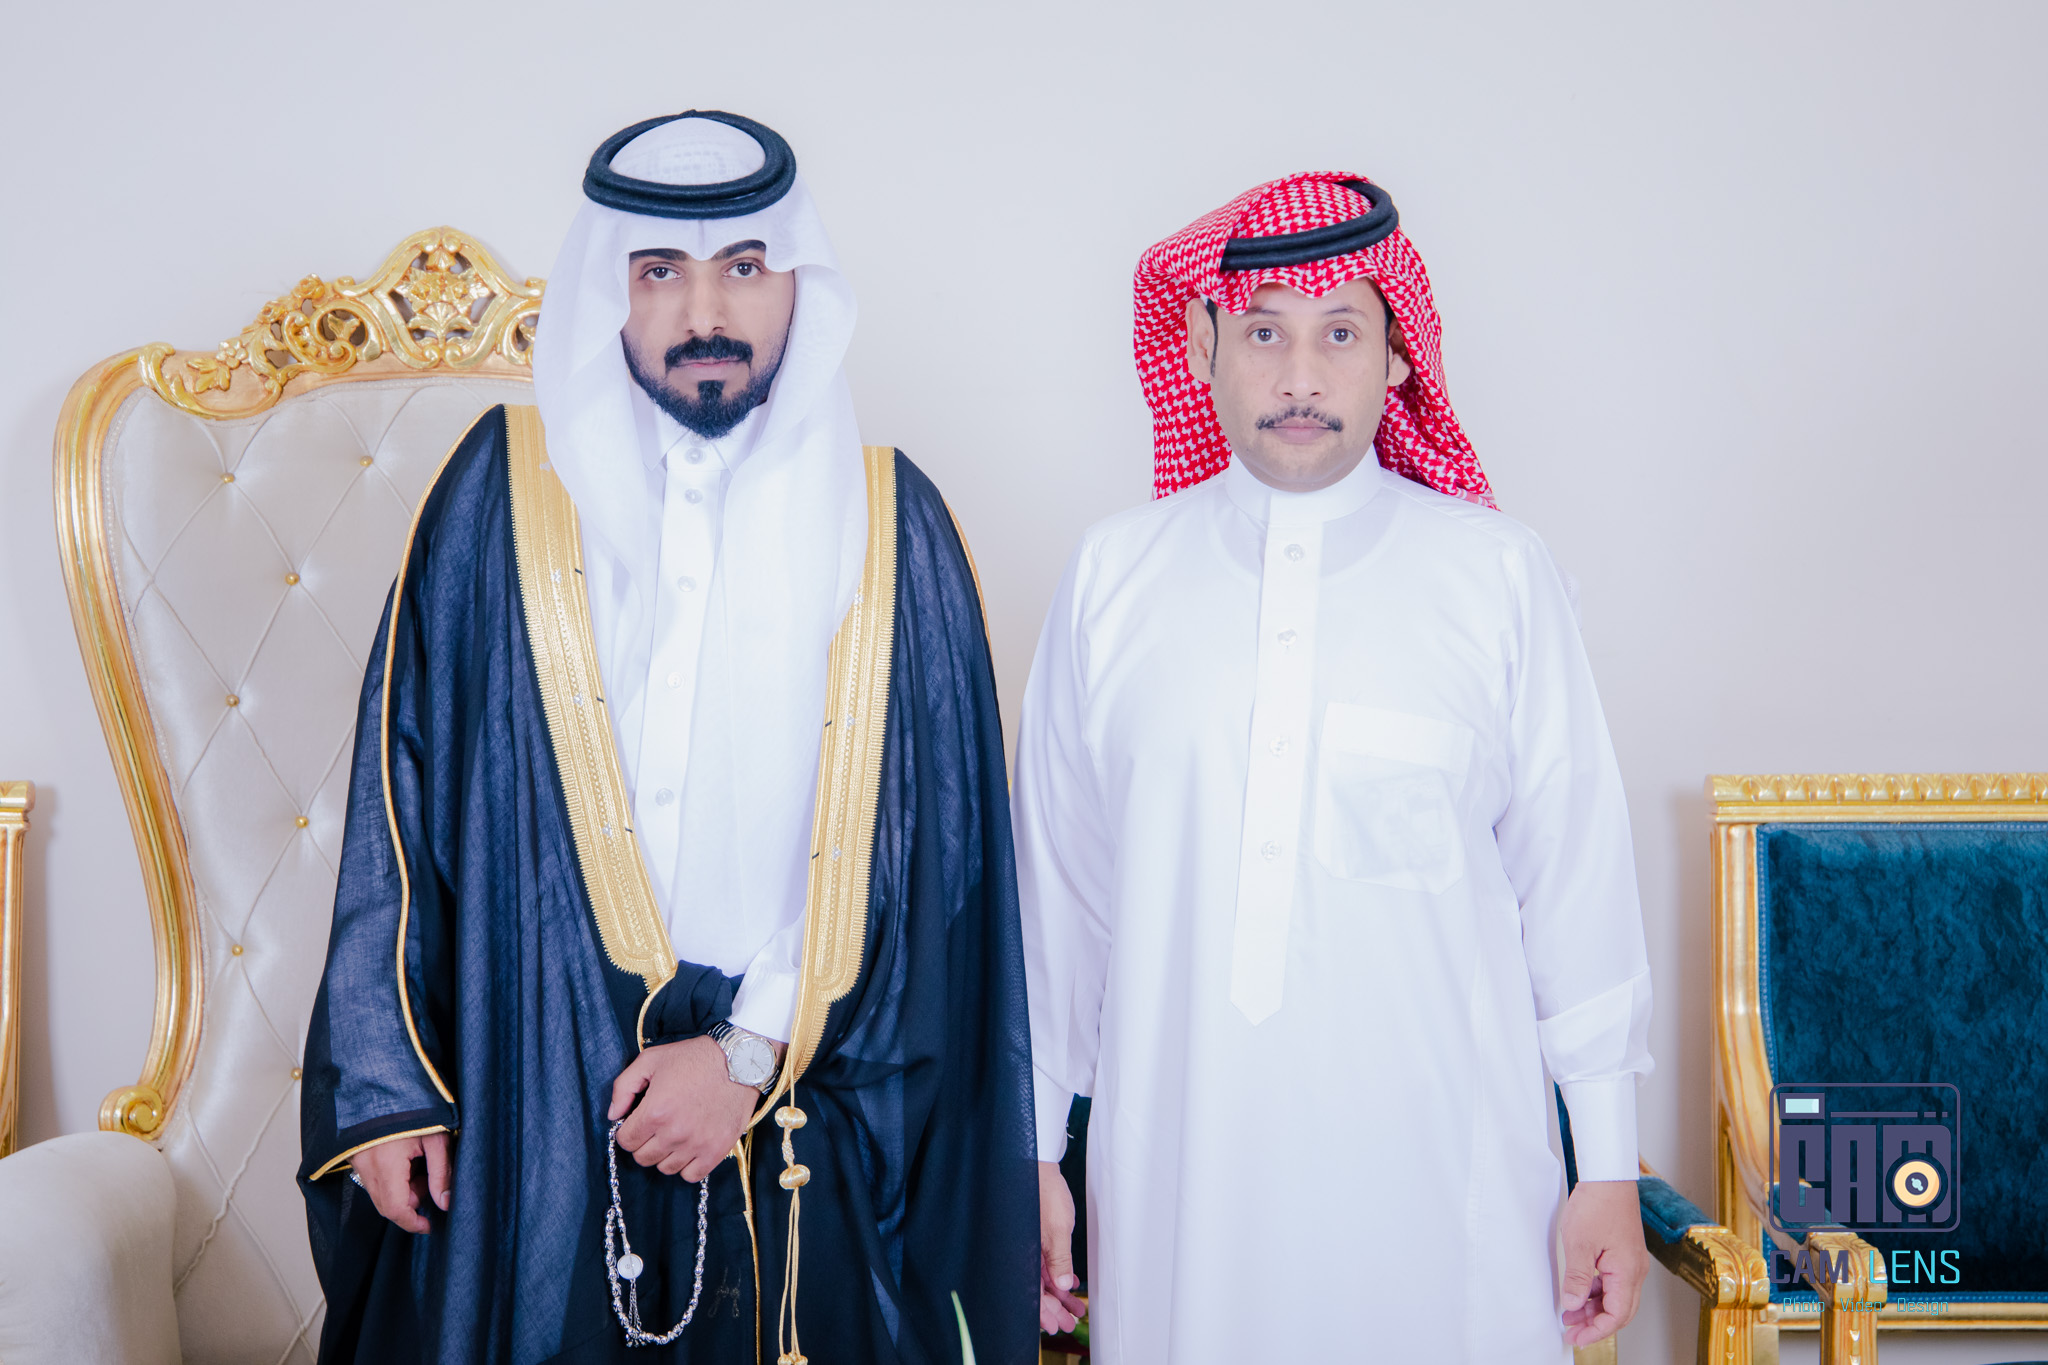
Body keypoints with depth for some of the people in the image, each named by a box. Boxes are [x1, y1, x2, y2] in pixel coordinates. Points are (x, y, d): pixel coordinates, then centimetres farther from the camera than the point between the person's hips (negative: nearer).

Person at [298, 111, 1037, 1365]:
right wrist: (387, 1084, -2)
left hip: (802, 1112, 0)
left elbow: (927, 849, -3)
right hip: (527, 1105, 0)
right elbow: (402, 802, 1)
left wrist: (756, 1051, -9)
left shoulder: (891, 522, -1)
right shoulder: (504, 489, 0)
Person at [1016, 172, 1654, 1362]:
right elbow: (1057, 884, 6)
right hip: (1177, 1180, 1)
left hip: (1442, 1183, 0)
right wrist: (1033, 1150, 9)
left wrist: (1611, 1169, 4)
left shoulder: (1499, 576, -1)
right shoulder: (1113, 577, 2)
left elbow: (1576, 877, 2)